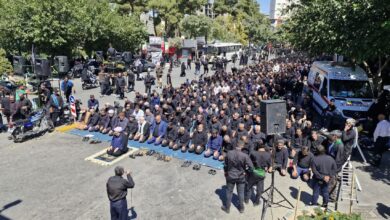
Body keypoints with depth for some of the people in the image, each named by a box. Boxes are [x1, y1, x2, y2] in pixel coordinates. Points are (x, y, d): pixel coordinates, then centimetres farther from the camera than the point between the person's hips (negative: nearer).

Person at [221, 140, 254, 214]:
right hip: (241, 177, -1)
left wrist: (225, 172, 15)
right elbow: (251, 167, -18)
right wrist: (245, 172, 1)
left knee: (229, 192, 17)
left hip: (230, 176, 1)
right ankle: (241, 208, 35)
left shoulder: (229, 153, -16)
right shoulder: (244, 156, -23)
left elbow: (225, 164, -3)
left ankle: (227, 208, 32)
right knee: (241, 193, 18)